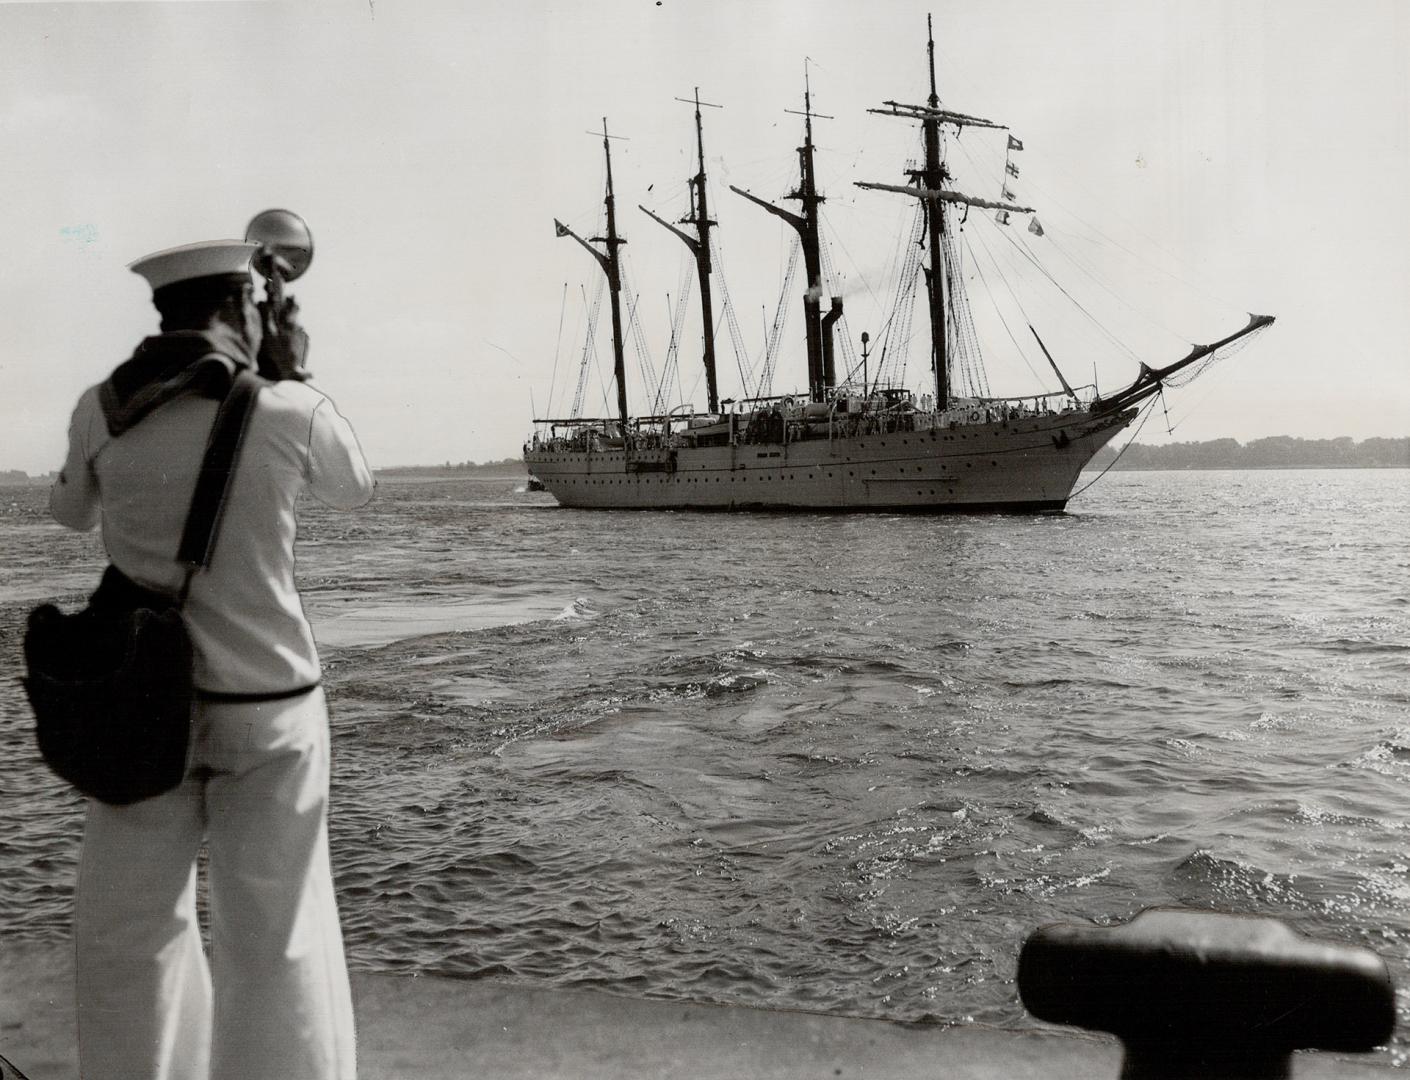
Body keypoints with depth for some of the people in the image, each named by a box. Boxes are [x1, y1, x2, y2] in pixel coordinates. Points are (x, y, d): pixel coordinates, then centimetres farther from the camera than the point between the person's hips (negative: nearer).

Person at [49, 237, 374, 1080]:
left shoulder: (104, 409, -2)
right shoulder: (289, 411, -9)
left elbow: (74, 512, 19)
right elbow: (354, 491, 13)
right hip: (266, 705, -2)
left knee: (128, 928, 14)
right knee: (276, 934, 8)